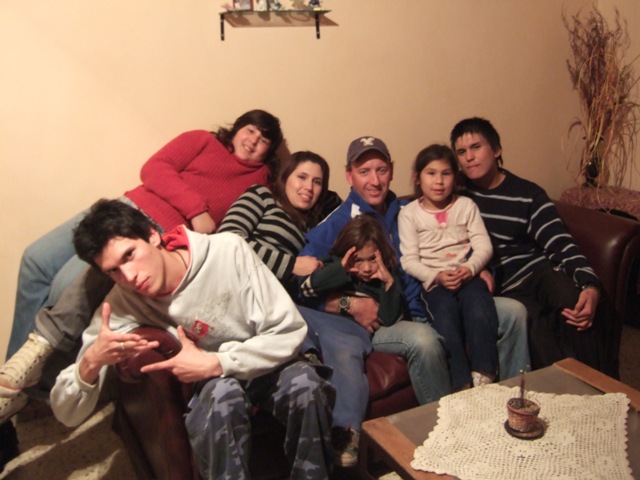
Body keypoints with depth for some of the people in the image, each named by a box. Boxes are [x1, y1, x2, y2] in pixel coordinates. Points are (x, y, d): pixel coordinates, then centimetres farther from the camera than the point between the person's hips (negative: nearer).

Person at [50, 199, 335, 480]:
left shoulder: (228, 251, -20)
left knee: (304, 383, -31)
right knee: (223, 393, -33)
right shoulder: (121, 305, -14)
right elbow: (66, 415, -11)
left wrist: (214, 363, -26)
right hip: (209, 387, 0)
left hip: (262, 366, 0)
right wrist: (91, 362, -32)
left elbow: (290, 331, -18)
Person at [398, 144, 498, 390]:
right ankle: (462, 385, -27)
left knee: (480, 311, -29)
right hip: (432, 281, -2)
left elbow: (483, 246, 6)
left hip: (467, 275, 2)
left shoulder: (466, 206, 15)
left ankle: (483, 378, -21)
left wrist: (469, 269, -14)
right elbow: (409, 260, -1)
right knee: (445, 310, -31)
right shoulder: (409, 213, 8)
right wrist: (437, 276, -18)